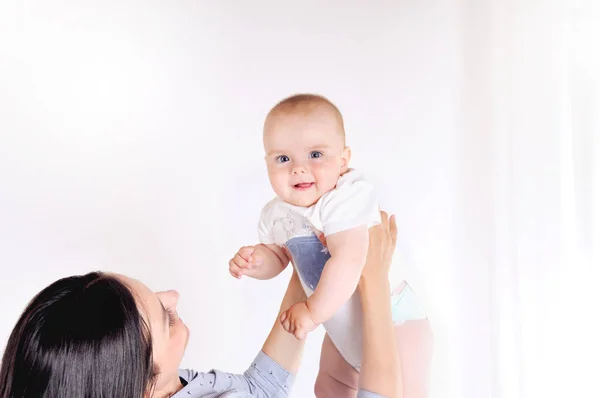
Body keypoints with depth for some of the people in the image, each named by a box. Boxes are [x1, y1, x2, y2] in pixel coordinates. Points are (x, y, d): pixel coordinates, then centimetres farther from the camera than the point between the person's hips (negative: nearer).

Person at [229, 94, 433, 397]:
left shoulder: (344, 199, -30)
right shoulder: (275, 214, -5)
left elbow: (348, 262, -39)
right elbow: (278, 257, 12)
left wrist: (314, 312, -30)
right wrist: (256, 261, -11)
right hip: (343, 327, 8)